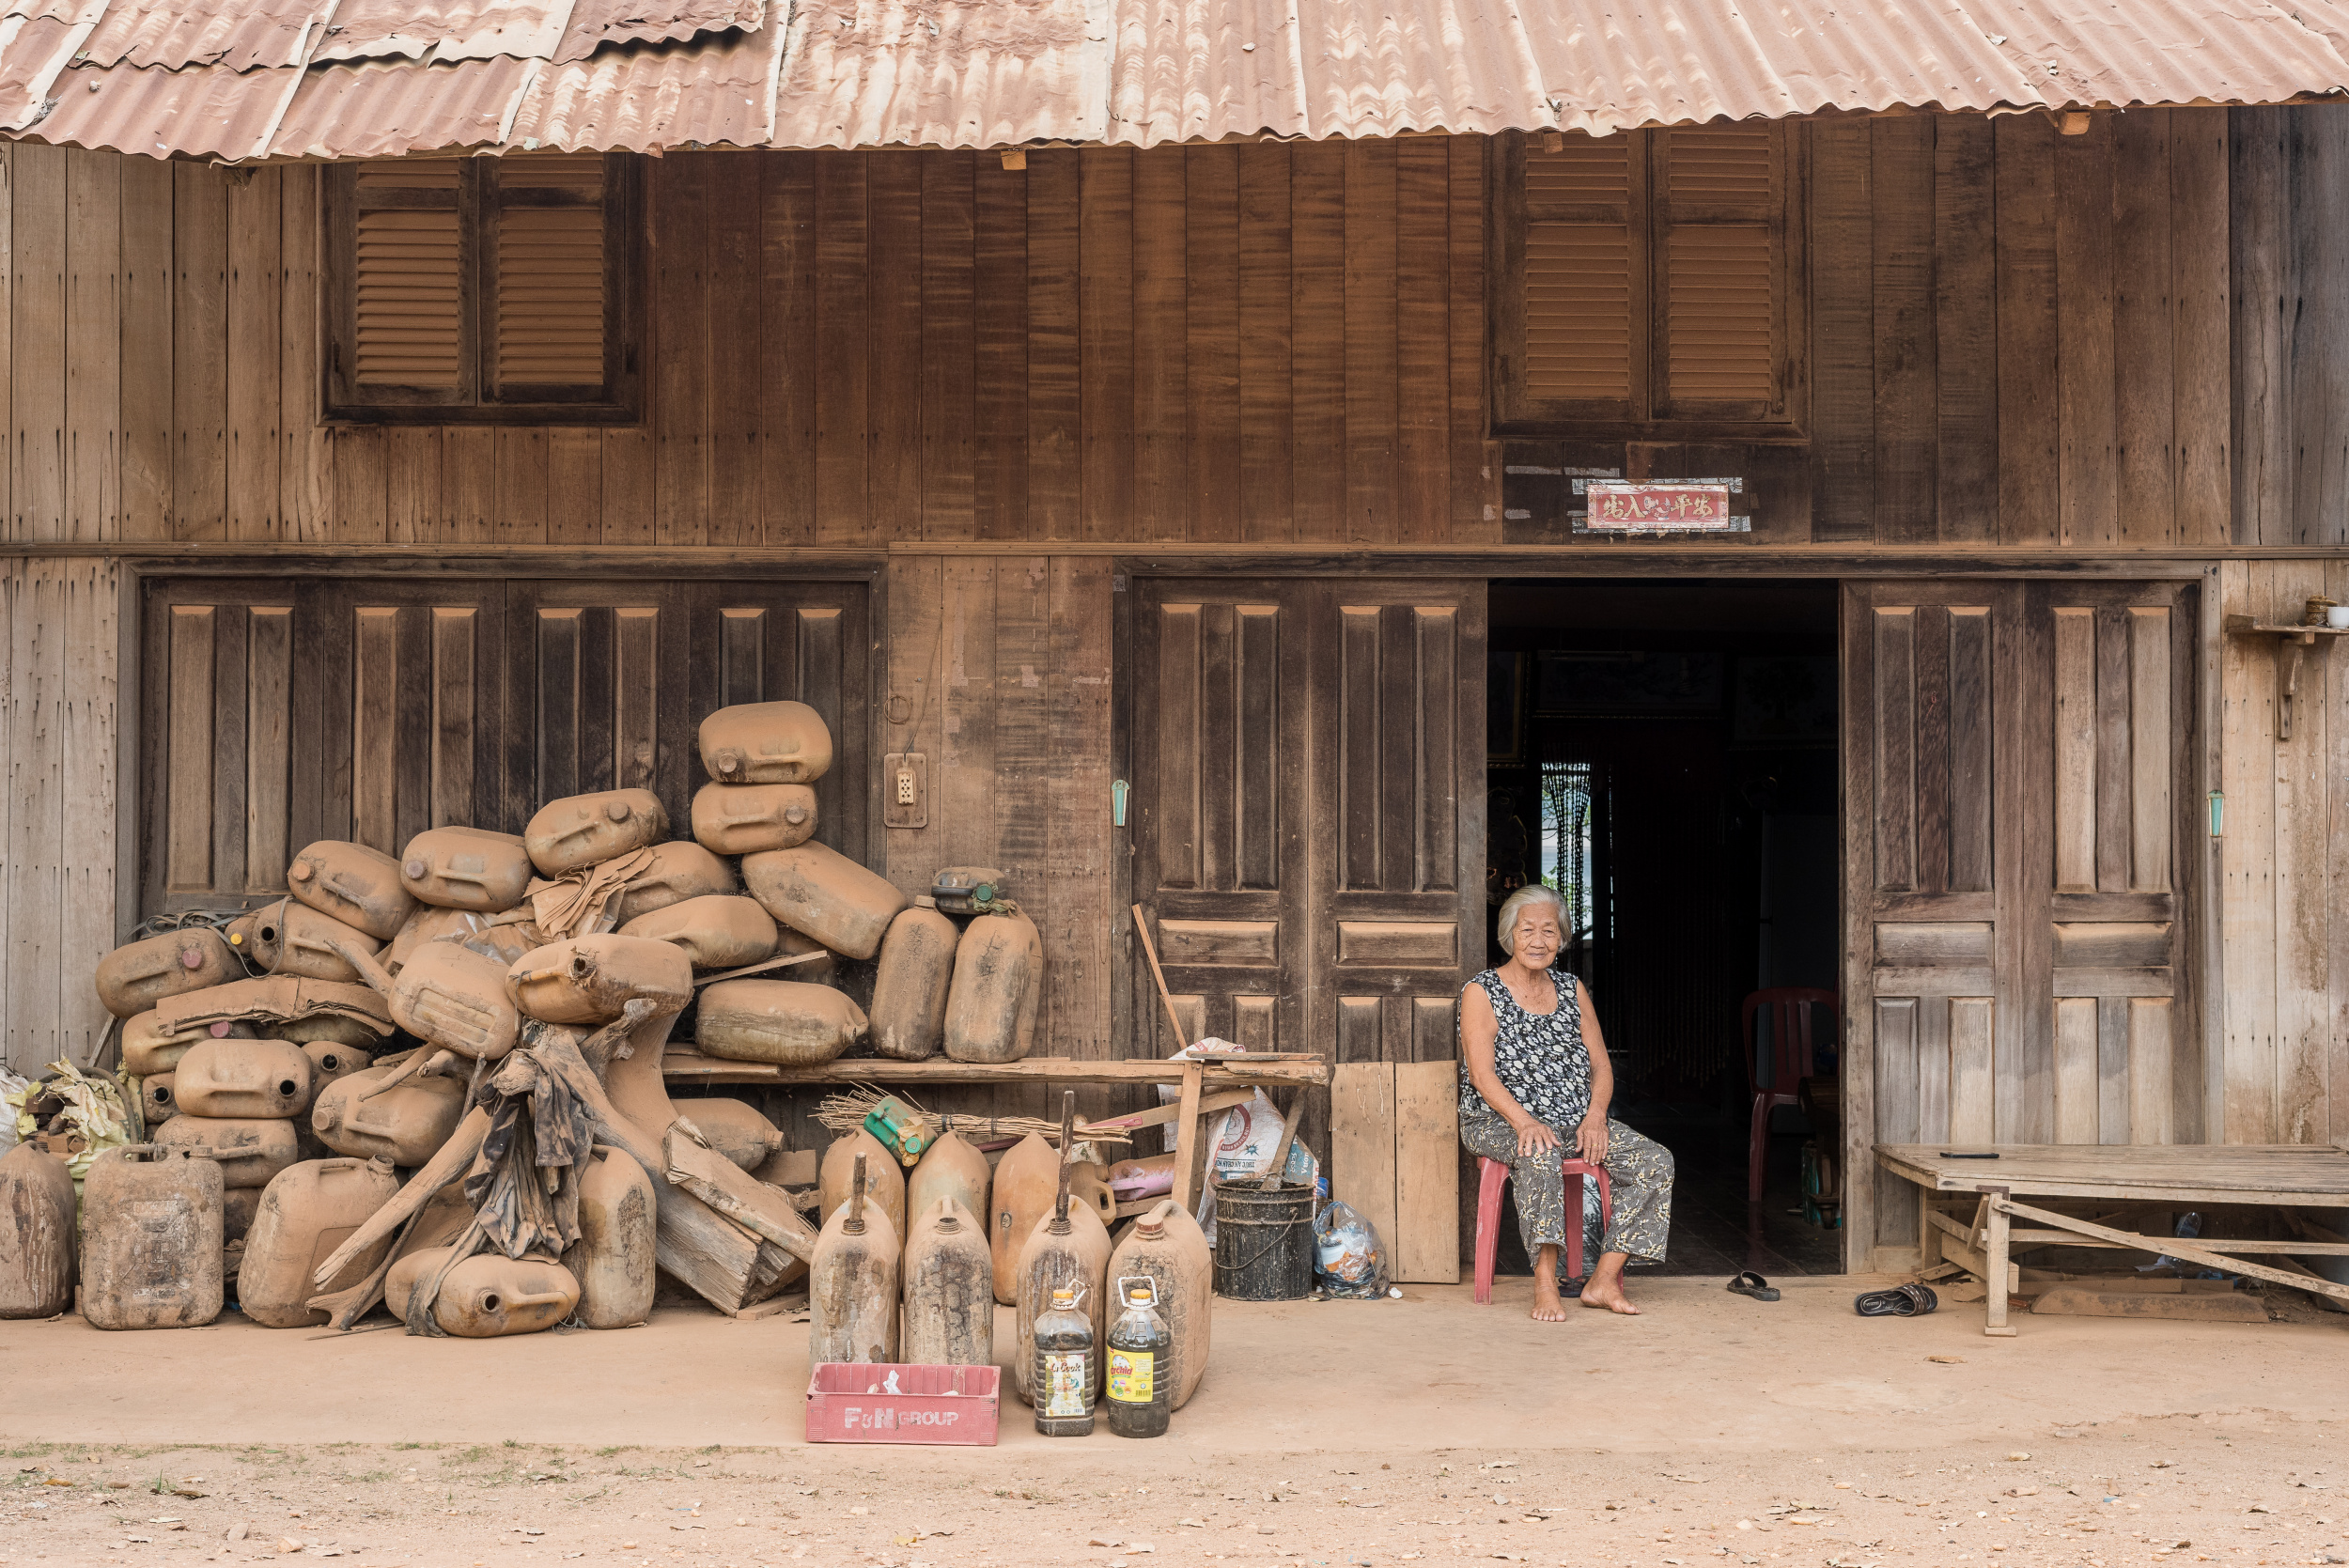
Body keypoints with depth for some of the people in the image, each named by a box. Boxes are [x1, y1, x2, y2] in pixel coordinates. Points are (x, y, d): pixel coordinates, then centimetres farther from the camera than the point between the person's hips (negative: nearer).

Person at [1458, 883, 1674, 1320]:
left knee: (1656, 1161, -15)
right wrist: (1524, 1121, -28)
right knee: (1540, 1154, -39)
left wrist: (1596, 1115, -10)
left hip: (1574, 1120, 6)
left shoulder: (1572, 990, 14)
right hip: (1498, 1121, -5)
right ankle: (1545, 1283, -36)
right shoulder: (1481, 992, -1)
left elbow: (1601, 1066, 11)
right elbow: (1481, 1074, -12)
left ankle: (1604, 1280, -17)